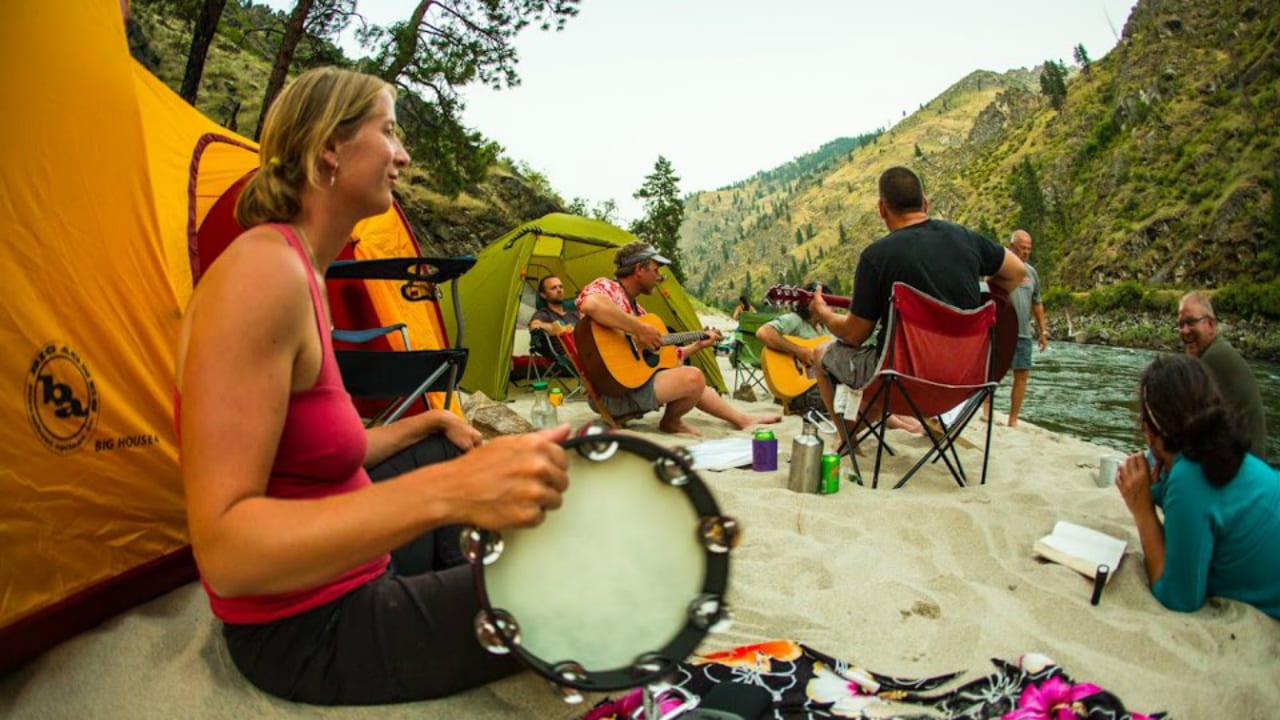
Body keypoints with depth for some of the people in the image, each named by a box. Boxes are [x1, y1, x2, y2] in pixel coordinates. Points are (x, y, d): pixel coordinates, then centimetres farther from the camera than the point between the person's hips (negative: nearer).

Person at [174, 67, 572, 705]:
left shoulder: (303, 274, 6)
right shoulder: (262, 269, -25)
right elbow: (223, 551, -32)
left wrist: (429, 424, 15)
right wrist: (445, 491, -41)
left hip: (336, 577, 10)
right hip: (303, 635, -10)